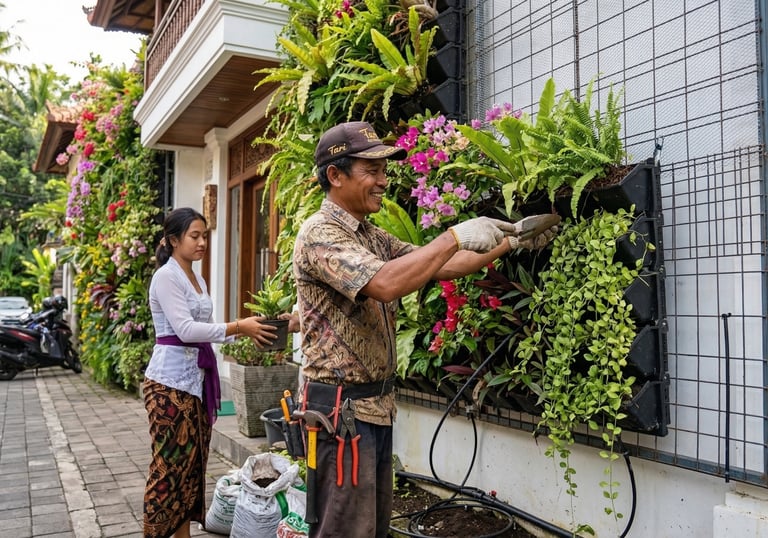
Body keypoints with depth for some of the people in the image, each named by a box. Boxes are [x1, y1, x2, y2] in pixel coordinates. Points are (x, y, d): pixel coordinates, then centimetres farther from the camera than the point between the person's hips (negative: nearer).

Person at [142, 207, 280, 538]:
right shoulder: (166, 277, -11)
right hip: (170, 379, -8)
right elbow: (185, 329, -21)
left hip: (197, 376, 8)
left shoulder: (197, 280, 15)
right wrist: (238, 327, -23)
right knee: (170, 462, -2)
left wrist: (244, 331, -1)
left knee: (193, 460, 11)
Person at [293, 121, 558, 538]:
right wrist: (455, 236, -26)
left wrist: (511, 242, 2)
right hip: (341, 406, -9)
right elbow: (385, 284, -31)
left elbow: (437, 267, 10)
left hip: (377, 404, 9)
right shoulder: (319, 233, -16)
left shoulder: (373, 236, 13)